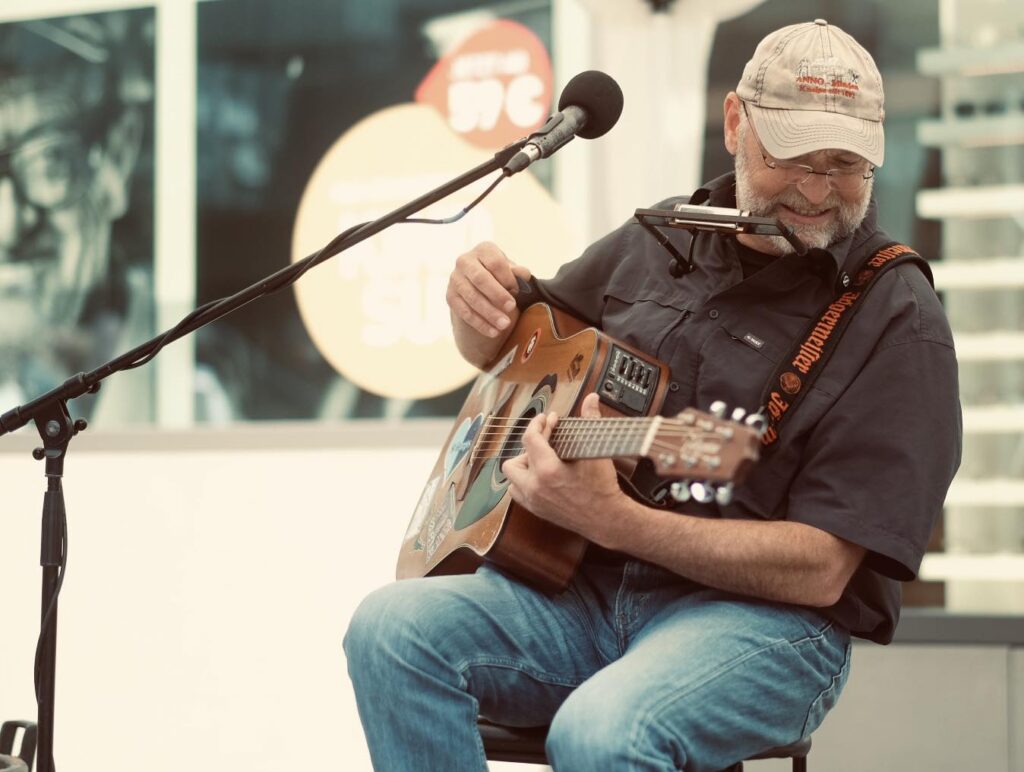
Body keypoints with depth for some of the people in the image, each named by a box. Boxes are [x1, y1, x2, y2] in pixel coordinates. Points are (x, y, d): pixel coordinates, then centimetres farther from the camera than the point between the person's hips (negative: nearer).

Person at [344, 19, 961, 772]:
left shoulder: (896, 320, -8)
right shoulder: (658, 239, 11)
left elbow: (820, 570, -15)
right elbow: (502, 351, 28)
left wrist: (613, 519, -26)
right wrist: (483, 296, 2)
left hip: (764, 619, -6)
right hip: (585, 591, 6)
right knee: (393, 628, -21)